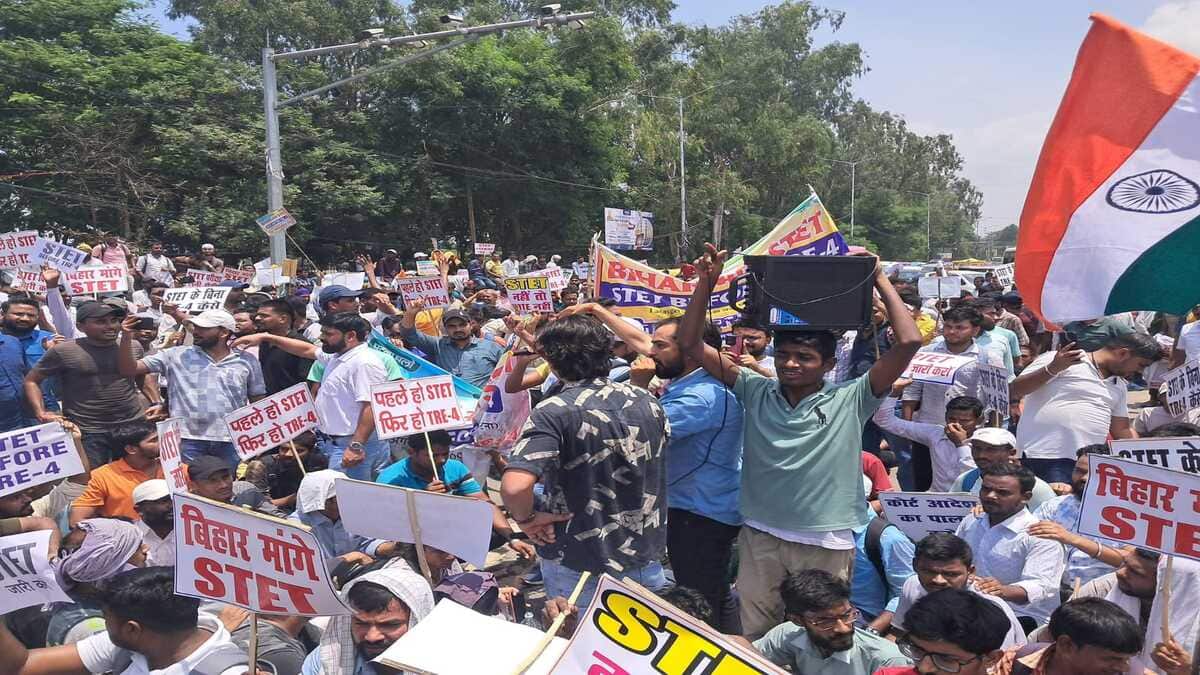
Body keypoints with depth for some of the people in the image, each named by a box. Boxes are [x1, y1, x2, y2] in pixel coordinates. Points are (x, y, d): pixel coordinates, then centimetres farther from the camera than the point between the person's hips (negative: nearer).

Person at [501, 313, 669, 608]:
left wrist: (526, 519, -16)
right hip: (647, 558, 5)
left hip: (581, 567, -5)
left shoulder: (553, 412, -22)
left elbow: (515, 486, -34)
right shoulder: (646, 401, -4)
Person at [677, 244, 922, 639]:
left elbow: (909, 342, -15)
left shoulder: (850, 401, -5)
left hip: (827, 543, -2)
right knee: (755, 640, 15)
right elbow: (691, 344, -2)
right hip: (760, 536, 2)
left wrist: (880, 280, -9)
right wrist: (706, 282, -10)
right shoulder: (756, 393, 1)